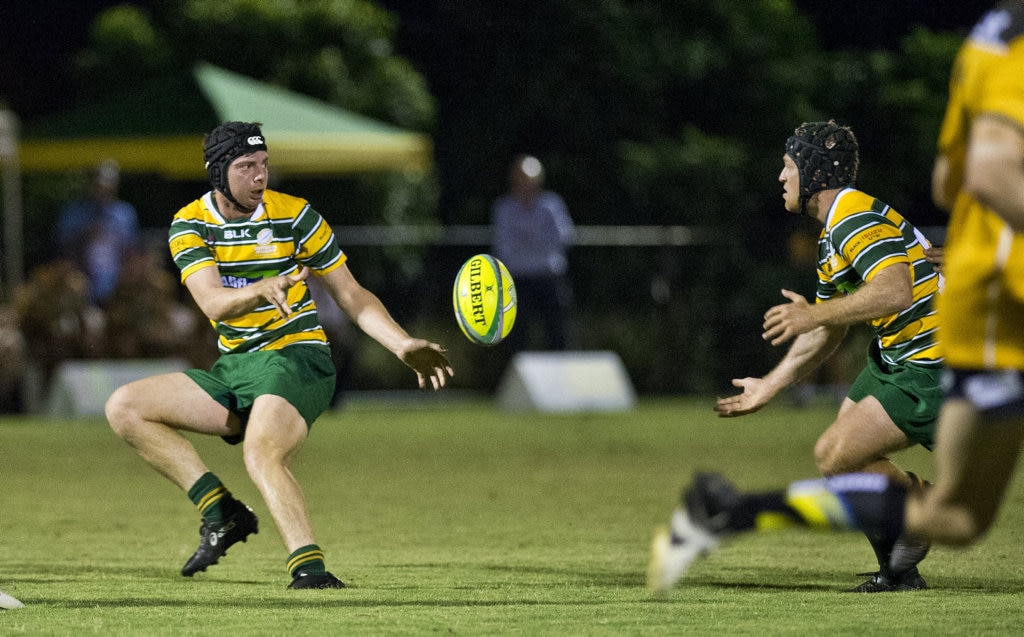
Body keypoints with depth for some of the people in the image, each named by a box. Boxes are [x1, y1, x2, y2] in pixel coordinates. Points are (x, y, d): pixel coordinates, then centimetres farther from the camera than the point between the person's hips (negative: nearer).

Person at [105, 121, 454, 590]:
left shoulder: (294, 216, -5)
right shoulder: (189, 225, 0)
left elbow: (351, 295, 2)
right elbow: (214, 304, -17)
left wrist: (405, 346, -11)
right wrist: (264, 289, -38)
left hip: (295, 359, -5)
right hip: (233, 371, 5)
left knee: (262, 455, -33)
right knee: (124, 407, -6)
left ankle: (310, 568, -46)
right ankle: (221, 513, -9)